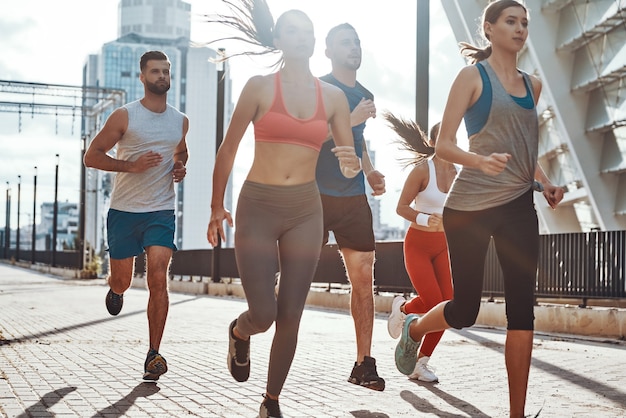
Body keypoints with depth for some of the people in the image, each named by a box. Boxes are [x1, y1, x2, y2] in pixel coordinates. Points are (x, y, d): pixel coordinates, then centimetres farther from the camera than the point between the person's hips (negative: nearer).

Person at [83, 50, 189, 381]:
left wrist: (181, 168, 6)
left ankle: (153, 355, -9)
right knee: (122, 281, 9)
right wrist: (131, 165, -18)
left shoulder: (181, 121, 8)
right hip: (124, 210, -1)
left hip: (161, 212, 2)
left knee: (158, 278, -14)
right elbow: (91, 156, -5)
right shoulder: (124, 116, -5)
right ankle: (115, 290, 50)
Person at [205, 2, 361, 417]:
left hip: (305, 211, 3)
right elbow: (228, 148, 3)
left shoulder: (333, 97, 5)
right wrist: (217, 207, 5)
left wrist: (353, 163, -17)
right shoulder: (260, 87, -3)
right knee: (263, 313, -8)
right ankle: (239, 333, 31)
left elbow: (351, 162, 7)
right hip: (257, 207, -2)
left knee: (290, 316, 3)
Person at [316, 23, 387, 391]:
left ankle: (364, 364, 5)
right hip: (316, 195, -5)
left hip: (354, 198, 5)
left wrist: (370, 172, 13)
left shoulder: (365, 95, 17)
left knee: (364, 278, -1)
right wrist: (352, 119, -20)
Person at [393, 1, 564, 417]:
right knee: (465, 311, 2)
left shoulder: (533, 85, 14)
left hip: (519, 205, 5)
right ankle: (414, 327, 36)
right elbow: (443, 144, -9)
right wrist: (480, 161, -28)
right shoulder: (473, 76, -3)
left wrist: (545, 182, 8)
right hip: (470, 207, -5)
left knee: (523, 307, -3)